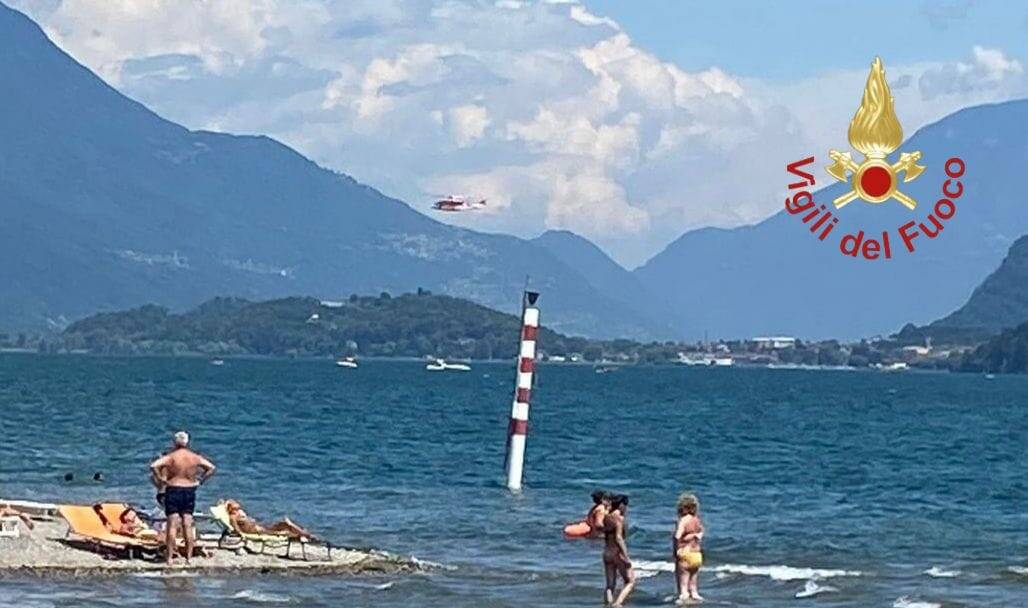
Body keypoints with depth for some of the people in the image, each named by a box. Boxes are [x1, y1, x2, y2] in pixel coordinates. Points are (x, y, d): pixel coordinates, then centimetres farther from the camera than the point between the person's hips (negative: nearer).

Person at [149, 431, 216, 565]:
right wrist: (200, 480, 9)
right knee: (188, 526, 5)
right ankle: (189, 557, 4)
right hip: (190, 491, 3)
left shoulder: (171, 456, -9)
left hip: (173, 490, -3)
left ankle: (170, 557, -5)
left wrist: (160, 479, -9)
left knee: (172, 525, -2)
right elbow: (211, 468, 9)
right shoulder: (195, 457, 2)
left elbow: (153, 466, -21)